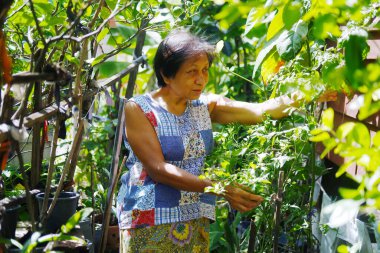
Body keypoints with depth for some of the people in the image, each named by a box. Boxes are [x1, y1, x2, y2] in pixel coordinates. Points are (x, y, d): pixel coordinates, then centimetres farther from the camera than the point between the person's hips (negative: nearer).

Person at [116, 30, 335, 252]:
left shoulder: (205, 106, 5)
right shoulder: (138, 109, -9)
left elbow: (260, 111, -6)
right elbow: (158, 169, -18)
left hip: (196, 222, 4)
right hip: (149, 223, -4)